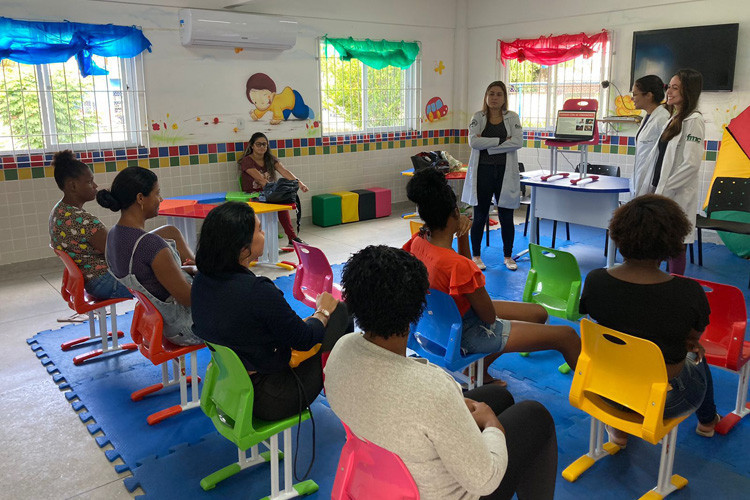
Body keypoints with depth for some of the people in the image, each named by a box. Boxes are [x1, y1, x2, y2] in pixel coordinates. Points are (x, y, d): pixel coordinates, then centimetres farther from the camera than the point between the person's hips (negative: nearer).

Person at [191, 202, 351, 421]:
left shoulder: (202, 280, -5)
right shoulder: (257, 291, -31)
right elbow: (304, 340, -18)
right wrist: (323, 311, 3)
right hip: (268, 402, -8)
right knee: (340, 312, 5)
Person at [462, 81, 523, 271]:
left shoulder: (512, 118, 5)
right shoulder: (478, 117, 4)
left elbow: (518, 142, -10)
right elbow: (473, 142, -13)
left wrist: (488, 147, -14)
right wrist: (502, 140, -14)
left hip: (505, 172, 1)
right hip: (483, 172, -1)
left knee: (506, 218, 7)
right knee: (480, 217, 7)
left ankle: (508, 256, 22)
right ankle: (476, 256, 20)